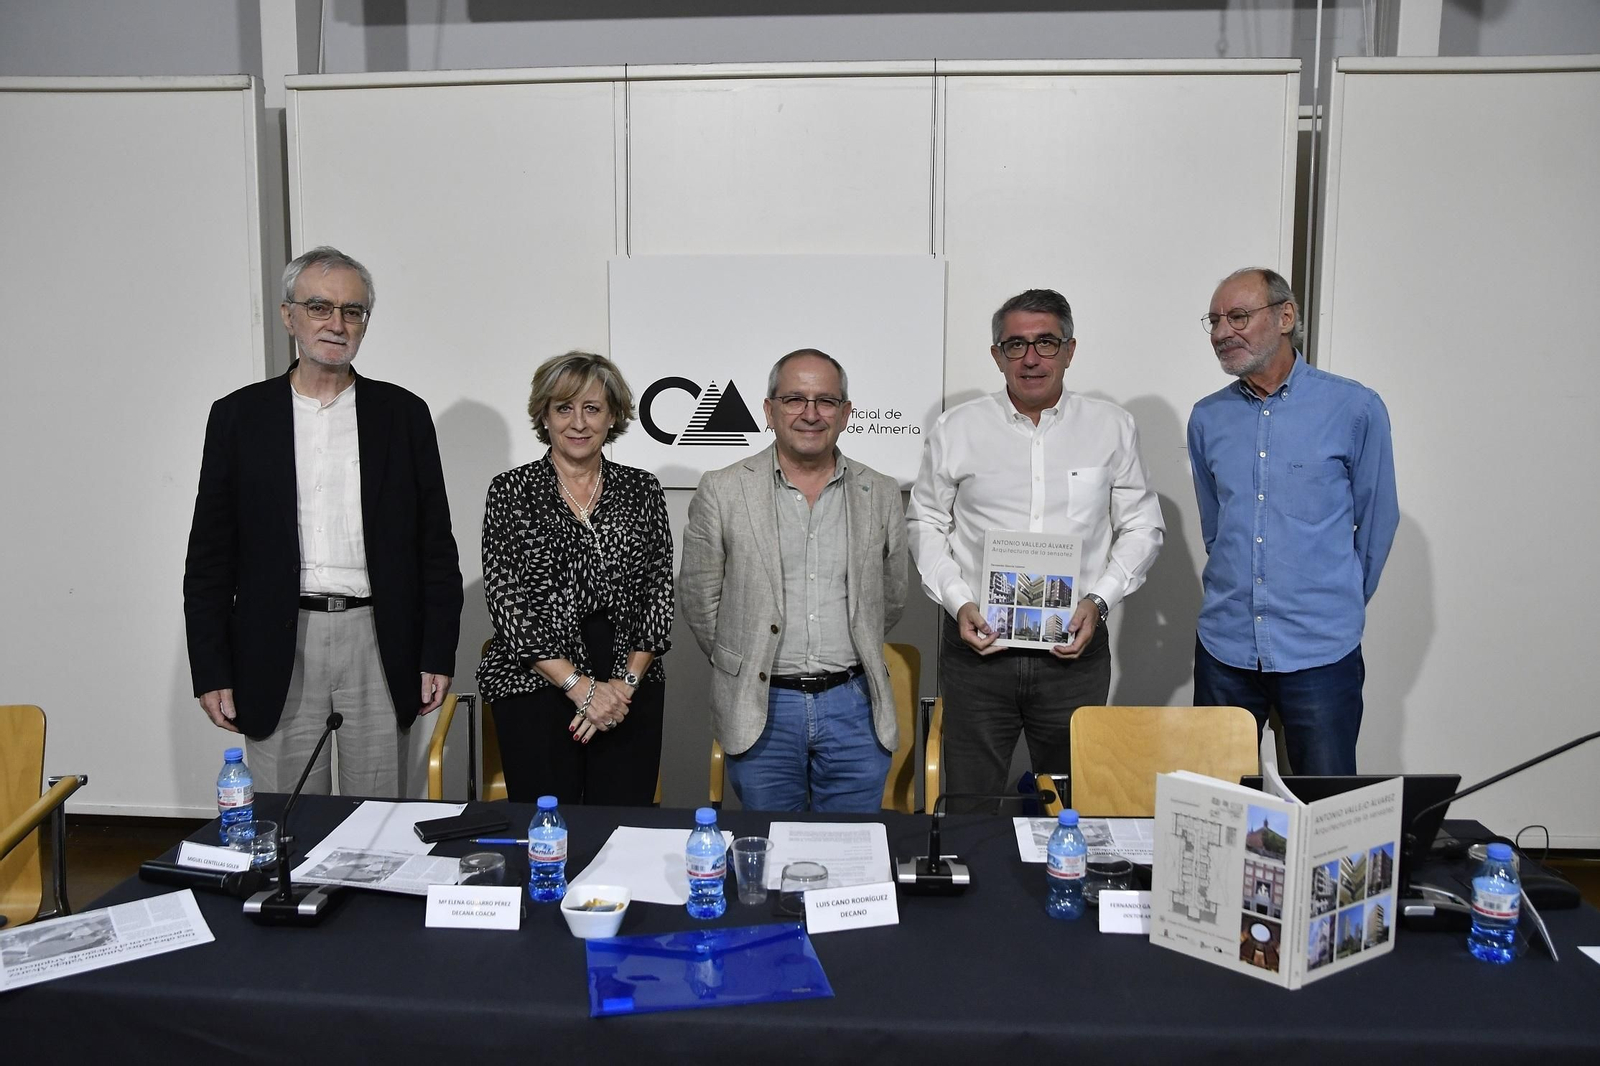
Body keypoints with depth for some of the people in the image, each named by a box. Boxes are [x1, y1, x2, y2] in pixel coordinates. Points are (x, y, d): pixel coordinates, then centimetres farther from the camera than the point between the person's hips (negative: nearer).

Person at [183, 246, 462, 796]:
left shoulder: (403, 414, 6)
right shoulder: (238, 416, 6)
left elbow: (435, 545, 5)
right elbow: (209, 557, 5)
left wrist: (438, 656, 0)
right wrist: (211, 672, 0)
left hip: (378, 645, 0)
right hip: (278, 649, 0)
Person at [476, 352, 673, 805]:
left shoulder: (642, 490, 7)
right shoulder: (511, 491, 1)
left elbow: (659, 591, 5)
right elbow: (507, 600, -6)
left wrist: (627, 682, -7)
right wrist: (580, 686, -11)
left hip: (631, 691, 2)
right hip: (536, 687, -2)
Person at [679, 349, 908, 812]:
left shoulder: (881, 495, 4)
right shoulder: (722, 491, -3)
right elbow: (699, 598, 4)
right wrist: (740, 664, 10)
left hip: (853, 707, 2)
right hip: (761, 709, -1)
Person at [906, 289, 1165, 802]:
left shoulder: (1112, 427, 5)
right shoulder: (956, 429, 3)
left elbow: (1142, 528, 9)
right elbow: (925, 524, 8)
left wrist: (1098, 599, -6)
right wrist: (958, 602, -6)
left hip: (1074, 649, 1)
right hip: (977, 645, 0)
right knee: (970, 810, 5)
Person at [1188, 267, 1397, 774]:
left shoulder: (1355, 409, -5)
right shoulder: (1207, 418, 6)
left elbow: (1377, 521, 4)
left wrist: (1343, 604, 11)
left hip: (1319, 651, -3)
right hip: (1224, 645, 3)